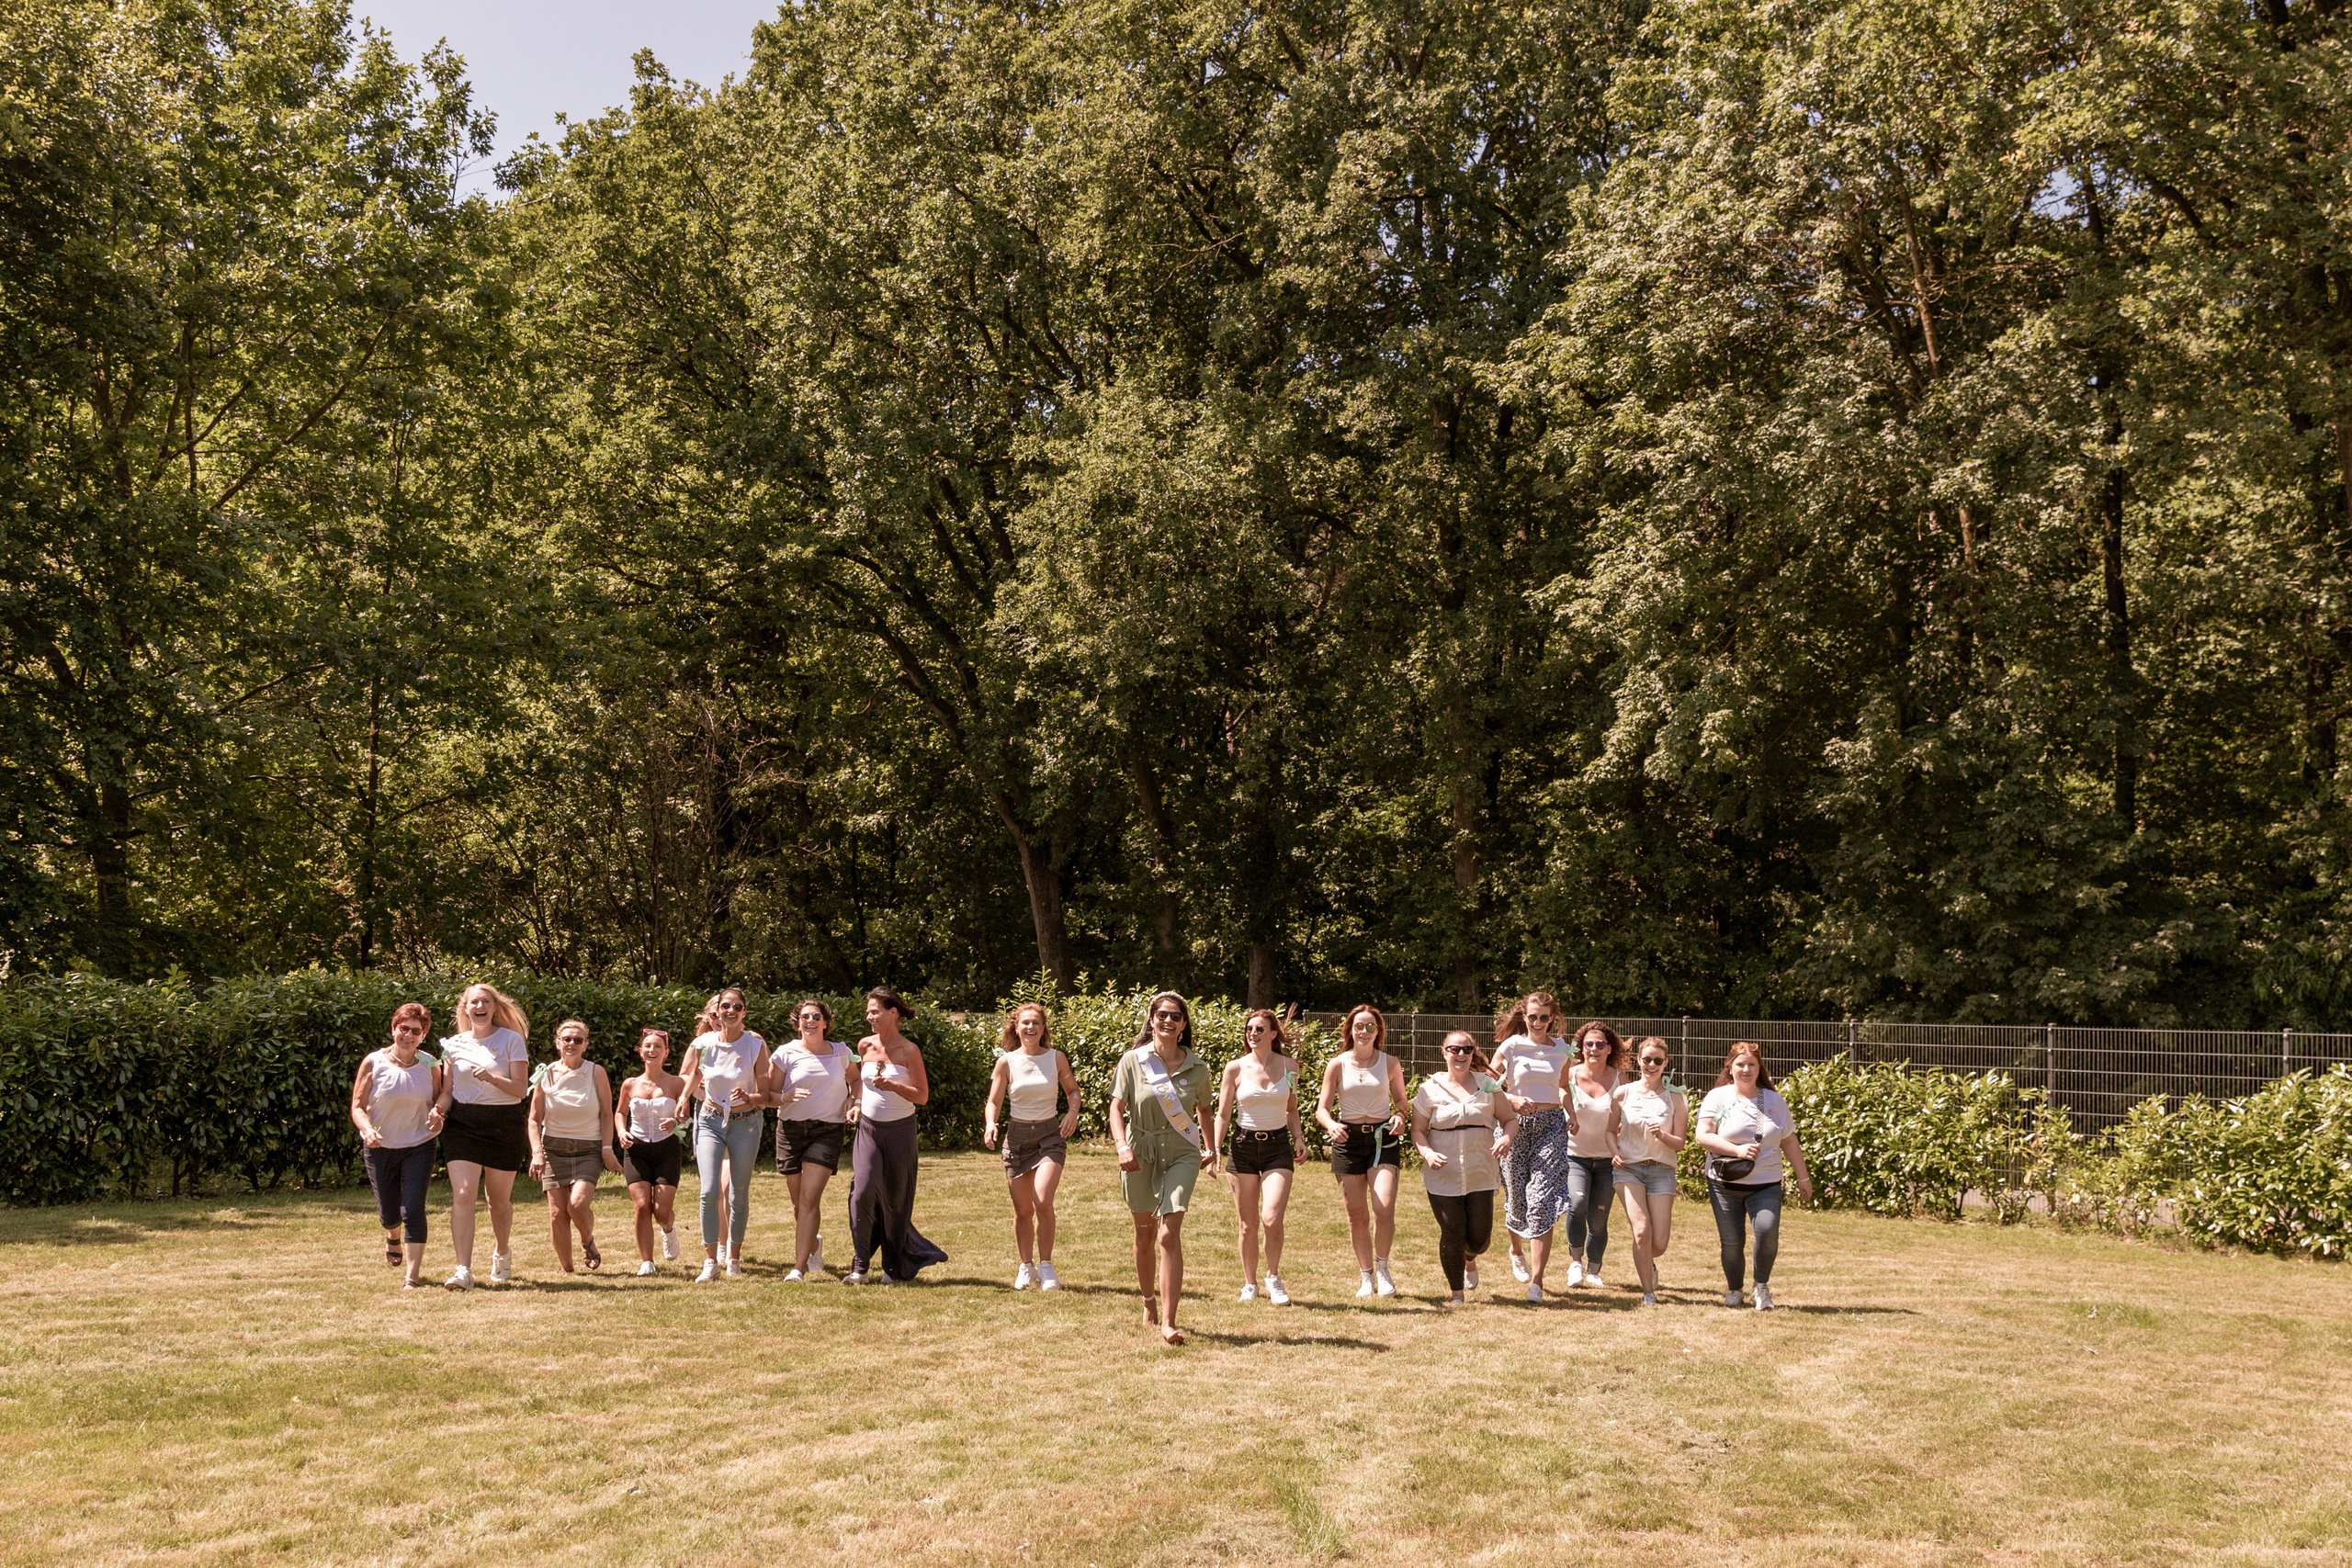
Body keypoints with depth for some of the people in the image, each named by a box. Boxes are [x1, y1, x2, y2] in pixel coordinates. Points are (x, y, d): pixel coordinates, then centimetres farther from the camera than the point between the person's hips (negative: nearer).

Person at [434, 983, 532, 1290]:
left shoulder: (511, 1039, -1)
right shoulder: (454, 1045, 8)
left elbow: (521, 1089, -7)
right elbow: (447, 1091, 11)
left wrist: (490, 1077, -22)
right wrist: (439, 1111, -9)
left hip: (505, 1124, -1)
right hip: (462, 1124, 1)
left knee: (499, 1199, 10)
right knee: (463, 1195, -14)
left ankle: (502, 1252, 38)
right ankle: (464, 1270, -17)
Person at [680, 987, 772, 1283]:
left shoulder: (756, 1045, -9)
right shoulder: (702, 1044, -4)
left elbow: (764, 1096, -8)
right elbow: (691, 1077, 15)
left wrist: (747, 1097, -26)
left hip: (745, 1124, -1)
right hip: (710, 1122, 1)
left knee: (738, 1195, 5)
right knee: (709, 1192, -12)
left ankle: (734, 1257, 21)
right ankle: (711, 1261, -5)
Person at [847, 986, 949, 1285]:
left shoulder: (909, 1050, -9)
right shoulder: (865, 1046, 3)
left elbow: (922, 1096, -10)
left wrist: (892, 1086, -24)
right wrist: (859, 1103, 13)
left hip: (899, 1131, -3)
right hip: (868, 1128, 3)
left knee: (895, 1201, 4)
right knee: (863, 1191, -15)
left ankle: (894, 1268, 21)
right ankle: (860, 1266, -7)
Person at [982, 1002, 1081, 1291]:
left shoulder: (1056, 1058, 0)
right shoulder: (1006, 1061, -1)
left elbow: (1072, 1090, 14)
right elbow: (993, 1101, 1)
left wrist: (1072, 1112, -6)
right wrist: (990, 1124, -20)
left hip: (1050, 1135, -1)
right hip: (1017, 1136, 1)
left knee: (1042, 1200, -19)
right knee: (1022, 1211, 6)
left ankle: (1046, 1266, -4)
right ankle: (1026, 1267, 26)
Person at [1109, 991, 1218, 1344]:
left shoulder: (1197, 1067, 2)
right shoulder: (1132, 1061, -3)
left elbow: (1204, 1109, 19)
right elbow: (1116, 1108, -4)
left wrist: (1211, 1148, 19)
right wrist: (1122, 1146, -19)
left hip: (1181, 1154, -1)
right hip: (1140, 1153, 1)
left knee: (1170, 1235, -15)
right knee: (1145, 1235, 14)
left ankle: (1168, 1323, -17)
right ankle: (1149, 1303, 37)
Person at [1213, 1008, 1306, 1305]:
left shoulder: (1289, 1065, 3)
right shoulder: (1235, 1068, -2)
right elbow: (1223, 1114, 3)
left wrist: (1299, 1136, 1)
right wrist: (1215, 1150, -7)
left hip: (1278, 1146, 0)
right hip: (1243, 1146, 0)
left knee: (1271, 1218, -16)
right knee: (1249, 1224, 4)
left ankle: (1273, 1277, 8)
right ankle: (1249, 1285, 22)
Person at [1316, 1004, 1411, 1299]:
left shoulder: (1390, 1064, 4)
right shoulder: (1337, 1065, 2)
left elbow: (1401, 1100, 15)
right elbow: (1322, 1108, 1)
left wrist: (1400, 1117, -7)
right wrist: (1332, 1125, -21)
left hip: (1383, 1139, 0)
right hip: (1348, 1139, 0)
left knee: (1385, 1210, -15)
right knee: (1357, 1215, 4)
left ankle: (1382, 1267, 8)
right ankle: (1366, 1275, 21)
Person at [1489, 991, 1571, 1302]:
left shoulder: (1562, 1050, 6)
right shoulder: (1511, 1046, -2)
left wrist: (1571, 1113, 9)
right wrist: (1512, 1100, -14)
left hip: (1551, 1126, 1)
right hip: (1517, 1124, -1)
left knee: (1542, 1200, -12)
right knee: (1516, 1198, 8)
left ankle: (1536, 1280, -12)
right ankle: (1517, 1251, 43)